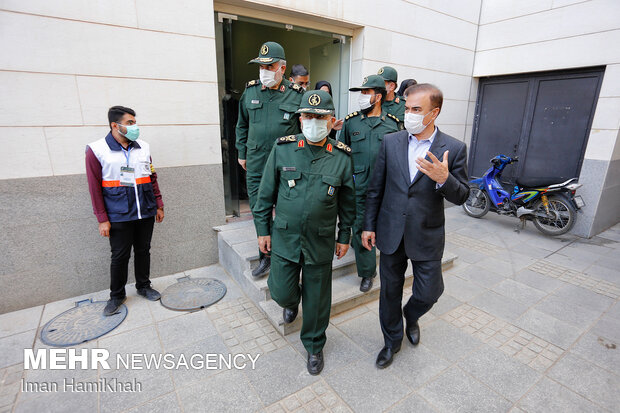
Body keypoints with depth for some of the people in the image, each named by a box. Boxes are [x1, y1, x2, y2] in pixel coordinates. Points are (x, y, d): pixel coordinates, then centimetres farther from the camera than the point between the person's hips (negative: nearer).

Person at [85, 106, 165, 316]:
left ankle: (144, 286, 32)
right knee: (120, 256, 6)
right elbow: (95, 187, -5)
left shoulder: (143, 147, 6)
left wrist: (159, 205, 9)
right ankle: (116, 295, 26)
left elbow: (152, 178, 11)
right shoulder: (97, 150, -5)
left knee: (143, 251, 14)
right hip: (119, 217, -3)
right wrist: (102, 219, -7)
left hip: (146, 212, 4)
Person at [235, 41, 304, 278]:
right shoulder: (250, 91, 6)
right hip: (256, 164, 3)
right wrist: (242, 153, 16)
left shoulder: (297, 95, -3)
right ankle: (266, 256, 26)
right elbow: (242, 125, 17)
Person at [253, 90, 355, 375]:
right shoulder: (282, 149, -5)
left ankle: (314, 346, 40)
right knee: (281, 292, 10)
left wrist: (344, 236, 7)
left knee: (317, 299, 13)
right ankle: (291, 302, 50)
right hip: (284, 238, 1)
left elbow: (347, 202, 4)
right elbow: (266, 193, 1)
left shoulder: (342, 157, -5)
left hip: (321, 242, 0)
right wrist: (263, 229, 2)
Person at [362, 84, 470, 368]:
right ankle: (392, 340, 40)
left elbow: (461, 197, -6)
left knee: (429, 292, 10)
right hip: (391, 234, 2)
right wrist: (369, 225, 2)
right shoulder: (390, 142, -2)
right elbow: (376, 188, 2)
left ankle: (411, 316, 47)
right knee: (390, 291, 15)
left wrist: (444, 179, -27)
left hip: (426, 237, -1)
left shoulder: (454, 149, -7)